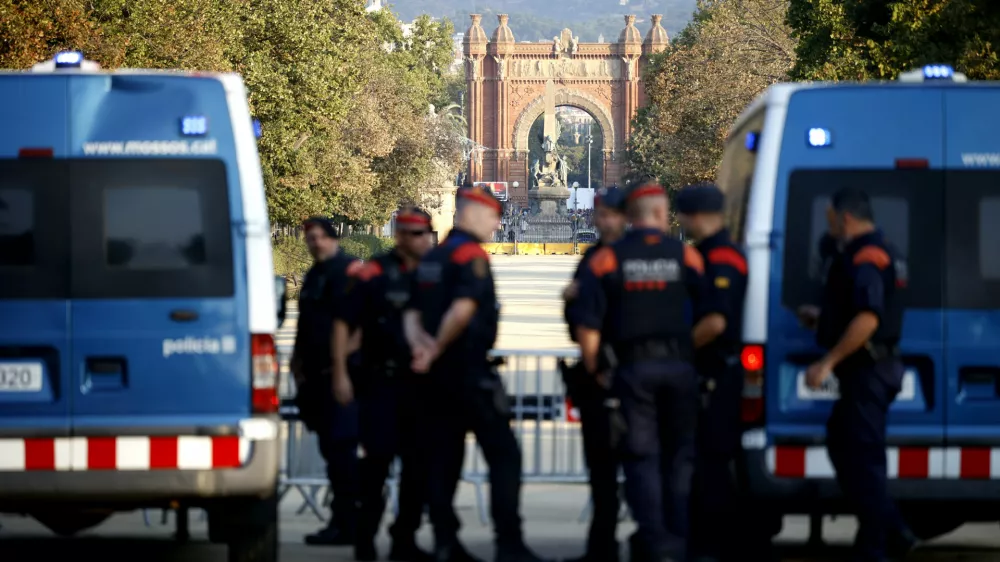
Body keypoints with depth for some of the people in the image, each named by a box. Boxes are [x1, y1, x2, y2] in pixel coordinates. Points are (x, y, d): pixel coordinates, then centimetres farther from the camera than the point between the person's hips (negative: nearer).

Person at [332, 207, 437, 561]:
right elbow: (343, 323, -5)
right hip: (382, 383, -5)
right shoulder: (375, 275, -5)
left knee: (419, 464, 5)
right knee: (379, 458, -6)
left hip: (420, 385, 5)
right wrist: (340, 373, -10)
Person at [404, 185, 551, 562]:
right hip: (471, 371, -9)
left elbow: (412, 315, 14)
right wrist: (435, 350, -14)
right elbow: (462, 308, -25)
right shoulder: (471, 255, -12)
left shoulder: (431, 259, 16)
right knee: (503, 455, -5)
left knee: (443, 458, 9)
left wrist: (422, 345, -4)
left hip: (439, 374, 9)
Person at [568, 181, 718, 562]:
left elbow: (587, 326, -6)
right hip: (678, 365, 1)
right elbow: (710, 316, 0)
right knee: (680, 456, 12)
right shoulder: (686, 256, 2)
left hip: (633, 368, -1)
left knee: (642, 457, 4)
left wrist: (595, 370, 6)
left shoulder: (608, 260, -1)